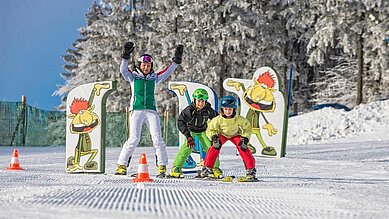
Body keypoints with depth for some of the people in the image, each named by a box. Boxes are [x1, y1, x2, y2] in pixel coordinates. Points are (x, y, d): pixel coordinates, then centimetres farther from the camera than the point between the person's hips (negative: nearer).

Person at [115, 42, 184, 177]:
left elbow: (167, 72, 12)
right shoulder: (133, 76, 8)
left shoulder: (154, 77, 15)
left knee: (157, 139, -7)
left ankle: (162, 167, -1)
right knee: (134, 139, -12)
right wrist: (126, 56, -22)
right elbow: (123, 70, -8)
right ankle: (122, 165, -4)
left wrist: (176, 60, 2)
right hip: (136, 110, -2)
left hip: (151, 111, 2)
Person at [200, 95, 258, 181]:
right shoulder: (218, 119, -30)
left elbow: (247, 128, -14)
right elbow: (210, 130, -16)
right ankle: (207, 168, -11)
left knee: (243, 148, -21)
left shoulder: (239, 119, -30)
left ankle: (251, 171, -11)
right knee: (215, 147, -24)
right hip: (222, 134, 0)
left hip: (236, 135, 0)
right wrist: (214, 137, -34)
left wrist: (245, 138, -25)